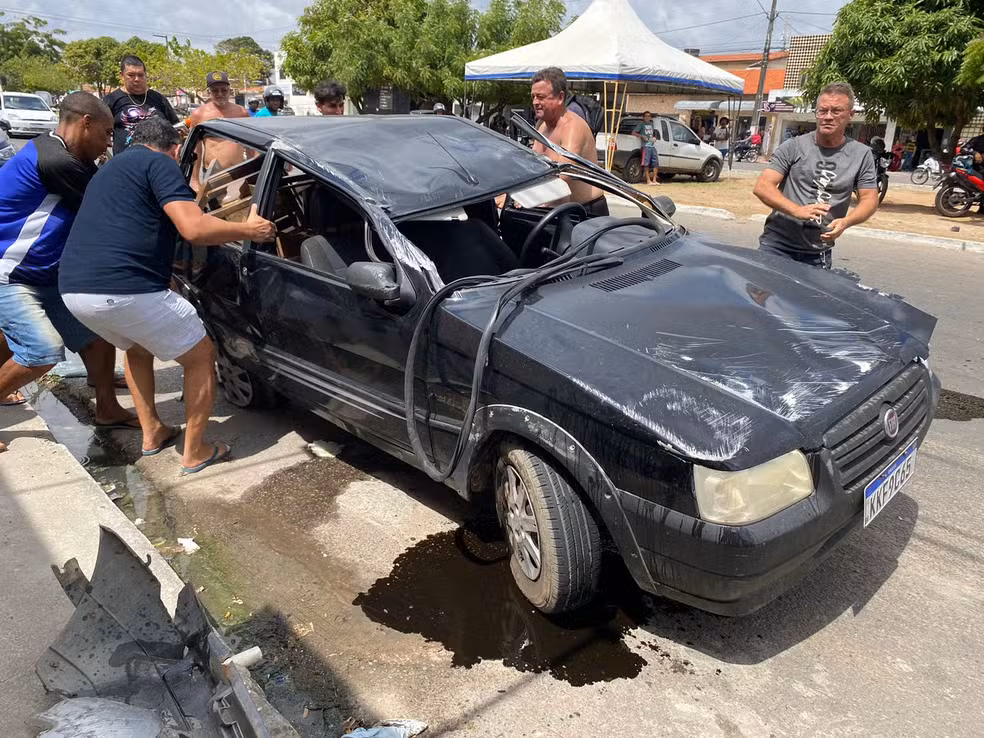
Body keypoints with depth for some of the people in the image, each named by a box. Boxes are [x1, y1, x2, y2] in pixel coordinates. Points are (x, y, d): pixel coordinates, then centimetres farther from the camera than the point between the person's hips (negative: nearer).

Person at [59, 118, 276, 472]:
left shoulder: (114, 167, 29)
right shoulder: (159, 163, 0)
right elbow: (194, 228, -14)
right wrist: (248, 230, 1)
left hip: (74, 288, 10)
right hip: (126, 290, -9)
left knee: (137, 347, 36)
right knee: (201, 358, 9)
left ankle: (152, 434, 37)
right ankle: (195, 452, 16)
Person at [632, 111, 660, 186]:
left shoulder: (652, 124, 20)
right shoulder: (641, 124, 3)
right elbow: (633, 133, -4)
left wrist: (654, 138, 13)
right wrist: (642, 136, -14)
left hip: (652, 146, 6)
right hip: (646, 146, -6)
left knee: (656, 163, 3)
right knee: (646, 164, -7)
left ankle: (654, 180, 8)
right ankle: (648, 180, -4)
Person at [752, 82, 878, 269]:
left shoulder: (862, 155, 5)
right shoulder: (793, 147, -1)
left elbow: (869, 199, 5)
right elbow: (762, 187, -9)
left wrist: (846, 222, -19)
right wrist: (797, 210, -26)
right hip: (777, 245, -2)